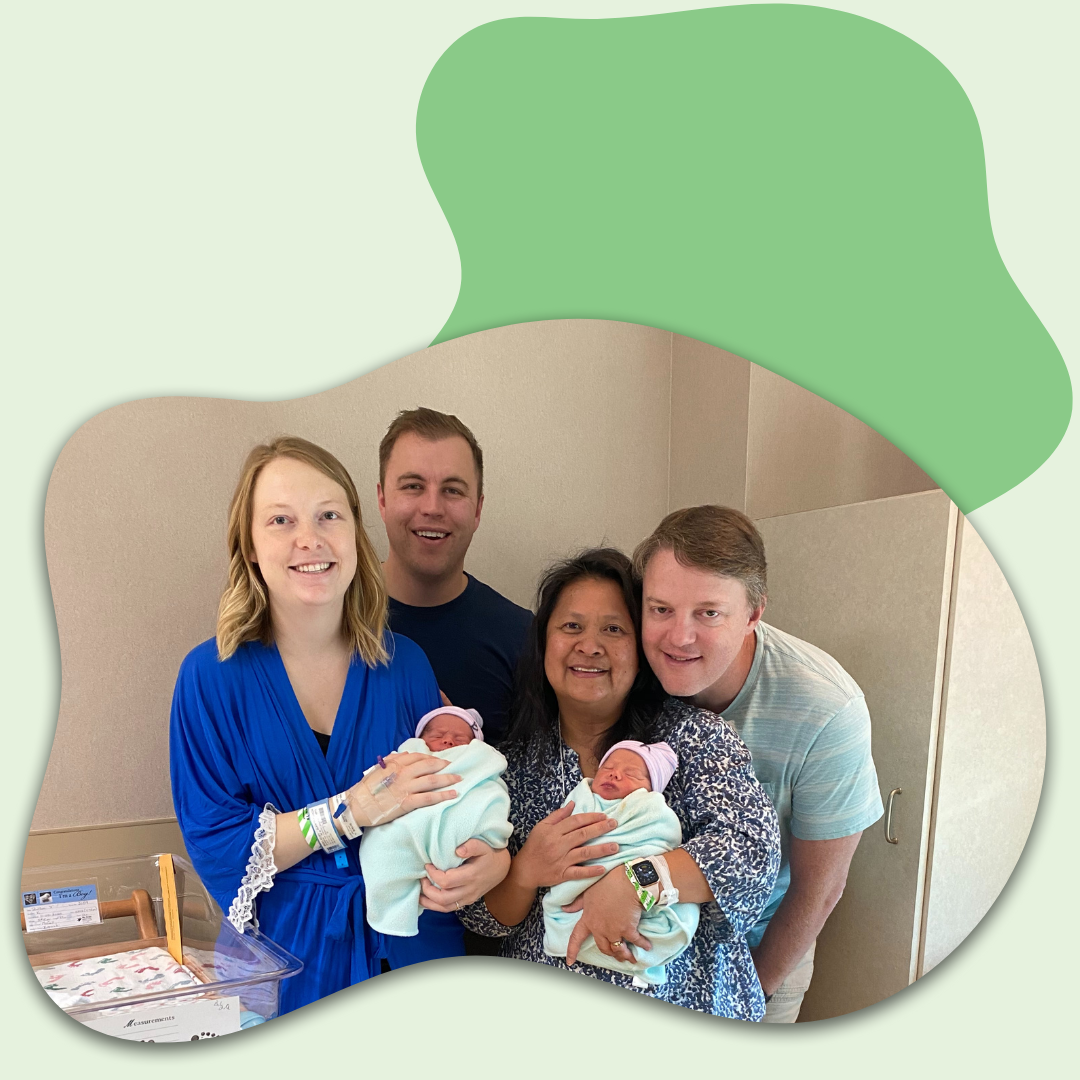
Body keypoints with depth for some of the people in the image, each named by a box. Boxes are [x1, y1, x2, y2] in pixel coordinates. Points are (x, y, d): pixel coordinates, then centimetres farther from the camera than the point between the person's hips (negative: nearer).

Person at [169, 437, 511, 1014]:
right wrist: (353, 809, -24)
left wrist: (492, 856, -19)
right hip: (284, 954, -2)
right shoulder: (213, 675, -10)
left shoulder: (404, 665, -2)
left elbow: (445, 807, 3)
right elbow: (213, 846, -14)